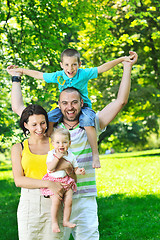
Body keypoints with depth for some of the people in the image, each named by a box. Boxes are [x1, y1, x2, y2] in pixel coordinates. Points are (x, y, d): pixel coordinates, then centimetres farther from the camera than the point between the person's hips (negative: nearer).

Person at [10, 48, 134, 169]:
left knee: (87, 121, -34)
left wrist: (122, 59, -21)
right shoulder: (58, 76, -2)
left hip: (83, 106, -4)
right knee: (49, 117, -20)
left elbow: (102, 68, -14)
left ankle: (95, 154, -25)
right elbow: (39, 75, 10)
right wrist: (21, 70, 15)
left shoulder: (84, 74, -11)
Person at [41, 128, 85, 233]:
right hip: (53, 181, -3)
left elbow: (75, 168, 11)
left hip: (66, 181, 3)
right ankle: (54, 222, -1)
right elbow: (50, 168, -19)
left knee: (69, 200, -9)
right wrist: (57, 157, -25)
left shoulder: (71, 156, 2)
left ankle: (66, 221, 10)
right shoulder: (51, 154, -8)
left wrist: (79, 171, -12)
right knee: (56, 201, -17)